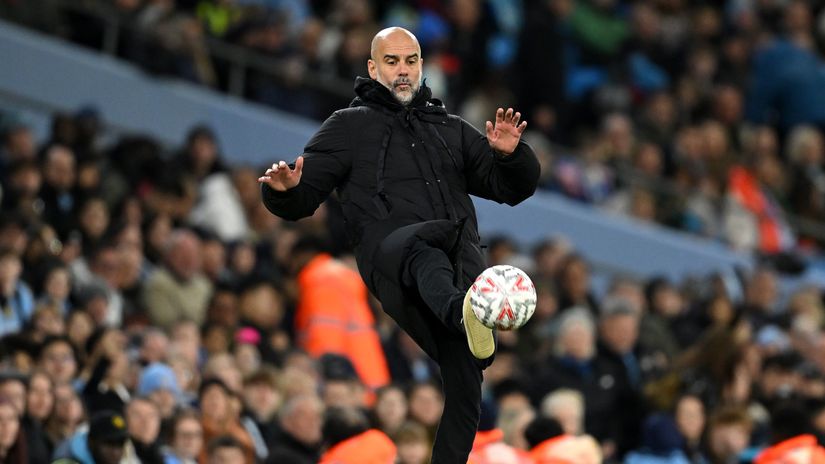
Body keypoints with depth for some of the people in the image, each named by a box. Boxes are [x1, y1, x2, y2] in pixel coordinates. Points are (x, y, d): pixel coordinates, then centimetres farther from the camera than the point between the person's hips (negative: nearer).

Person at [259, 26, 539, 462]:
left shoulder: (451, 129, 32)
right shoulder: (349, 126, 23)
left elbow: (514, 189, 30)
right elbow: (302, 199, 16)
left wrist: (510, 155, 7)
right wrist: (283, 191, -8)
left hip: (462, 256, 5)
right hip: (389, 245, -5)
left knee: (465, 375, -13)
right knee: (423, 249, -43)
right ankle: (463, 313, -75)